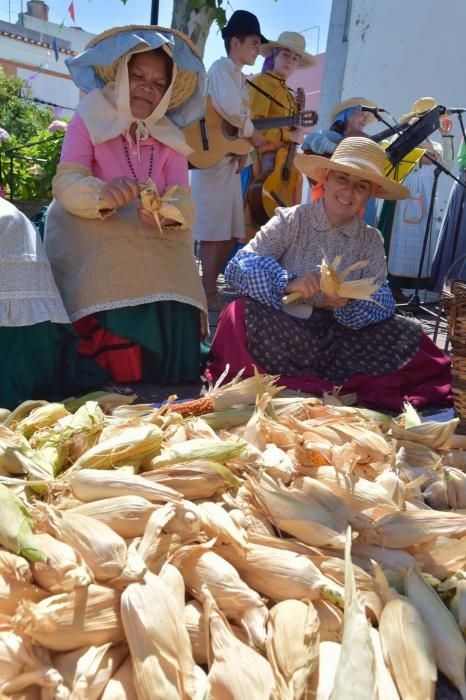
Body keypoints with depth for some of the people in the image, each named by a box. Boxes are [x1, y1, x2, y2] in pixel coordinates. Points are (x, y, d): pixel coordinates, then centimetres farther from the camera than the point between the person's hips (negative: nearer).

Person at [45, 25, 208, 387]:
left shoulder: (170, 137, 11)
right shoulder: (89, 120, 2)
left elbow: (183, 202, -2)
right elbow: (66, 183, -11)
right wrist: (102, 195, -33)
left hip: (154, 245, 3)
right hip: (93, 239, -2)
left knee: (173, 320, -17)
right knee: (114, 321, -24)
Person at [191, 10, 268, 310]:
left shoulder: (240, 77, 22)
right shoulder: (222, 67, -6)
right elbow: (231, 109, -22)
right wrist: (253, 134, -9)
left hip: (231, 160, 9)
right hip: (213, 158, -9)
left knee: (231, 232, 10)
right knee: (215, 230, -8)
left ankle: (211, 284, 19)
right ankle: (209, 292, -1)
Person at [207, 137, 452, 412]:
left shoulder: (371, 240, 7)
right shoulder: (290, 220, -2)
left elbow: (383, 303, -5)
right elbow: (239, 265, -14)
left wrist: (347, 303, -26)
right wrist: (288, 283, -30)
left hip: (341, 337, 3)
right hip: (284, 334, -2)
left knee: (410, 333, -15)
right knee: (244, 314, -30)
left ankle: (302, 380, -17)